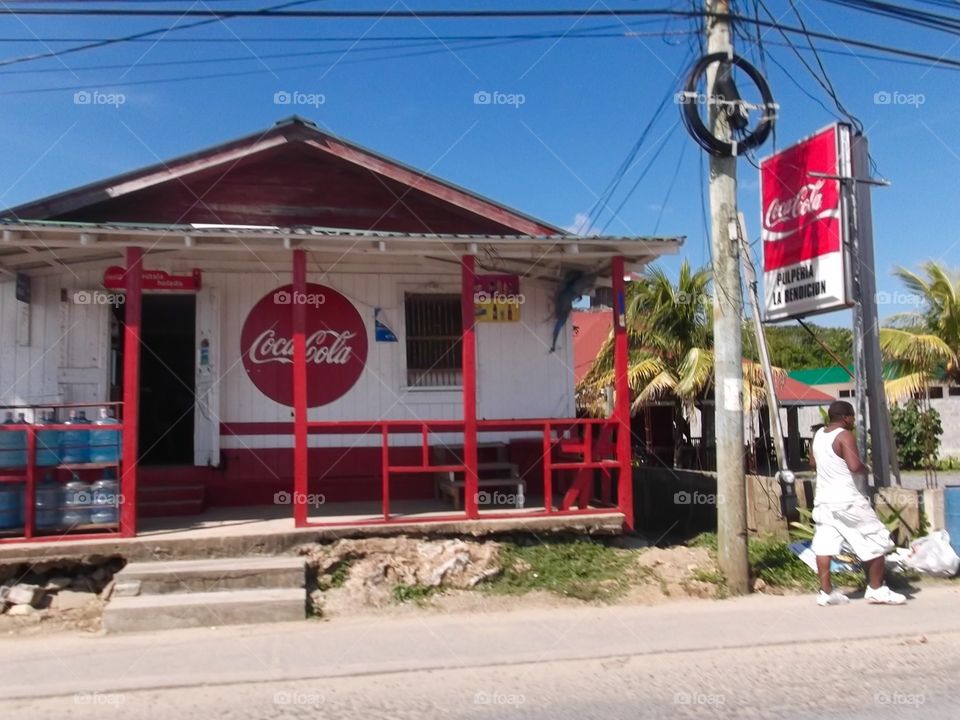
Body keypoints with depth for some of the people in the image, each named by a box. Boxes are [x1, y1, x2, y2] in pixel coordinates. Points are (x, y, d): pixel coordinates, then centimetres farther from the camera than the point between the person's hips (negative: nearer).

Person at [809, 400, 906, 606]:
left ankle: (826, 592, 6)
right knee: (876, 541, 7)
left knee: (824, 545, 6)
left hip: (823, 498, 8)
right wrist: (865, 468, -4)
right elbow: (855, 466, -24)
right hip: (846, 500, -8)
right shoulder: (845, 436, -14)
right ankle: (876, 589, 11)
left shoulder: (818, 434, 9)